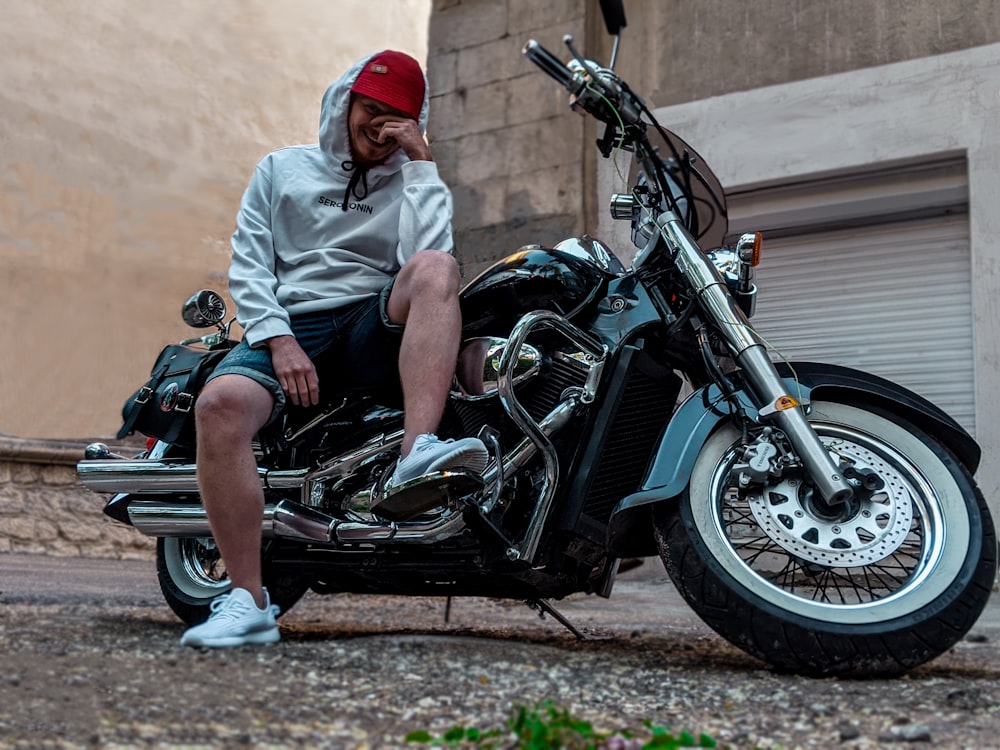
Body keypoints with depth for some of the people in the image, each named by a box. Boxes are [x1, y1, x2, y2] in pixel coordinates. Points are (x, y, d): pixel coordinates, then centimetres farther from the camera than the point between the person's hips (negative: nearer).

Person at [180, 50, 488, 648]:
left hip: (376, 327, 0)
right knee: (221, 403, -32)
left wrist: (421, 162, -3)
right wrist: (279, 340, -8)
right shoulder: (282, 169, 20)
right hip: (286, 326, 0)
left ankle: (418, 451, -46)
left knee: (434, 267, -30)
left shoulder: (413, 186, 17)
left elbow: (426, 253, -6)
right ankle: (249, 602, -29)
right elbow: (248, 265, 8)